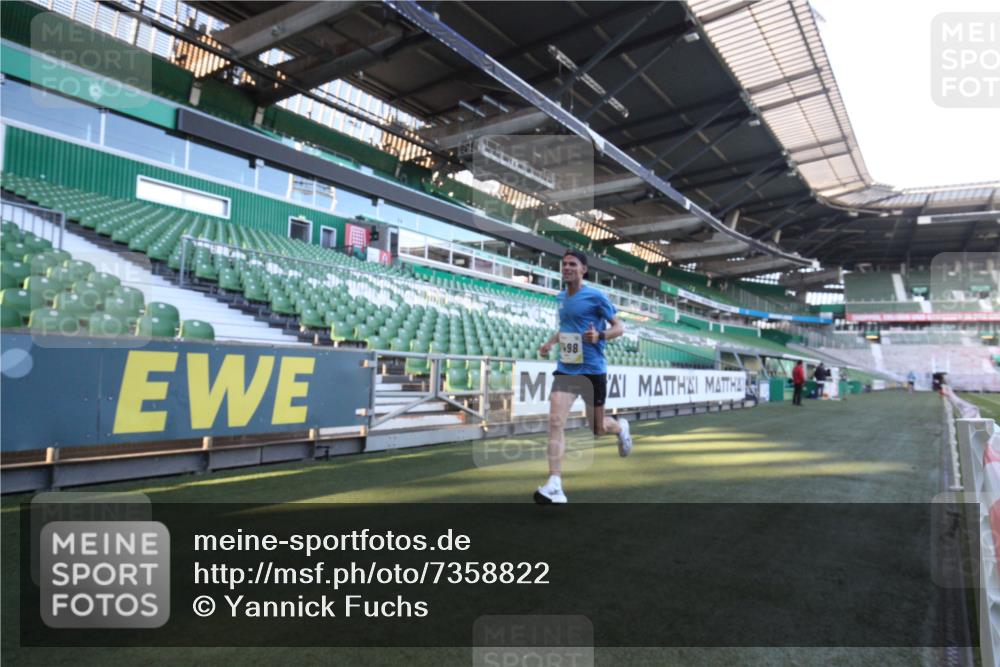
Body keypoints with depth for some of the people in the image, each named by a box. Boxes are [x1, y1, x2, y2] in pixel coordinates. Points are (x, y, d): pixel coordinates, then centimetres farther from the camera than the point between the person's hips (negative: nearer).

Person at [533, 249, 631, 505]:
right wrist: (550, 342, 10)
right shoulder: (560, 298, 10)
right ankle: (555, 486, -15)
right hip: (565, 369, 4)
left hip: (593, 370, -4)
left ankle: (621, 427, 46)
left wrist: (599, 335, -24)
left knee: (597, 429, 9)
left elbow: (619, 327, -4)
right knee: (555, 422, -14)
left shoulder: (596, 296, -7)